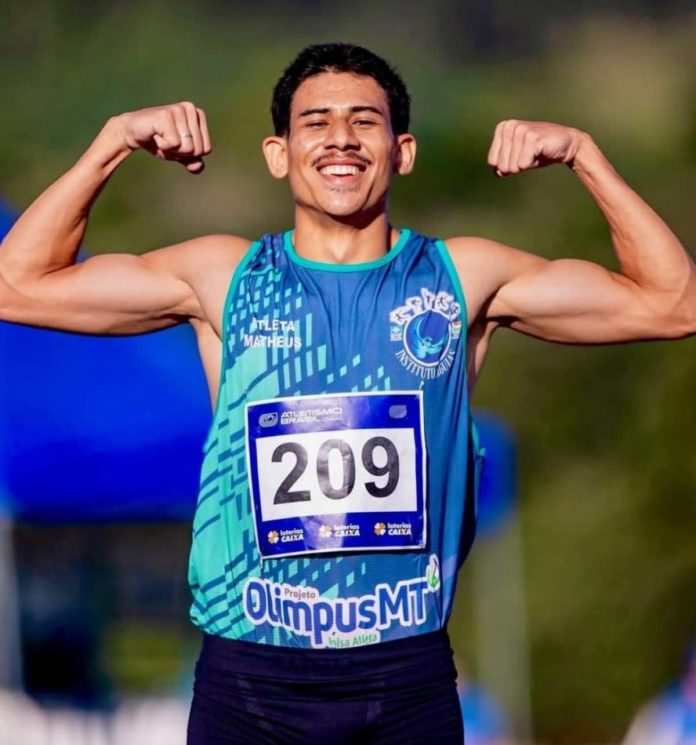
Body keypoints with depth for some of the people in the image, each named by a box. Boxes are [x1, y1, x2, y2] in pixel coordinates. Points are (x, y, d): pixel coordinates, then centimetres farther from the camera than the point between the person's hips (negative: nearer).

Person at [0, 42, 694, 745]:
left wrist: (583, 154, -1)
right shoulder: (223, 277, 5)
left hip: (410, 680, 0)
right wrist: (114, 141, -1)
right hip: (248, 680, 0)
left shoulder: (463, 278, 5)